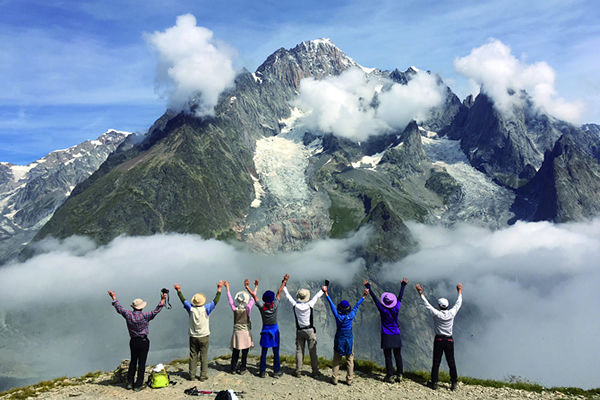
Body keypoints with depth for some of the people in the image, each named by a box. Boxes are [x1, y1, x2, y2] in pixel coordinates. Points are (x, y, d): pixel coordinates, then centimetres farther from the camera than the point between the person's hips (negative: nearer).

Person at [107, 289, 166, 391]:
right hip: (143, 342, -5)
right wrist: (162, 300, -26)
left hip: (133, 341, 5)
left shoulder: (128, 315, -6)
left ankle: (130, 382, 27)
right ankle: (138, 385, 9)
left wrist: (114, 298, 19)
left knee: (133, 361, 20)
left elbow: (119, 308, 8)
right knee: (141, 363, 4)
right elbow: (155, 312, -23)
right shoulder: (144, 316, -18)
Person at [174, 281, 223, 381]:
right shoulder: (206, 309, -12)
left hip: (193, 337, 3)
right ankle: (203, 376, 6)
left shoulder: (191, 309, -7)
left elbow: (183, 300, 7)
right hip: (204, 337, -2)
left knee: (193, 356, 10)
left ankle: (192, 375, 14)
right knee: (204, 357, 4)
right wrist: (219, 289, 2)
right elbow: (215, 301, -5)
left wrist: (179, 291, 19)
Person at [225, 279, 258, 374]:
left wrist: (227, 288, 12)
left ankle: (233, 368, 21)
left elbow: (230, 299, 1)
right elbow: (252, 299, -9)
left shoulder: (234, 309, -9)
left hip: (236, 332, 3)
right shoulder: (247, 309, -15)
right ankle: (242, 369, 13)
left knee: (235, 352, 13)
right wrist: (256, 287, -3)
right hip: (245, 332, -3)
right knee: (245, 353, 8)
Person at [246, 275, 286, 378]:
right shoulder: (275, 305, -13)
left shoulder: (261, 306, -13)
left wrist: (247, 287, 2)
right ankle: (276, 372, 10)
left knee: (264, 352, 7)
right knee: (276, 352, 5)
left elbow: (253, 295, -6)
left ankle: (262, 372, 10)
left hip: (265, 329, 1)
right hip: (274, 329, -1)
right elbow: (279, 292, -4)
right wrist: (284, 281, 3)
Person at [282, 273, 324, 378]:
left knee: (299, 351, 8)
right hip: (310, 331, -2)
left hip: (299, 331, 2)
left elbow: (287, 295, 1)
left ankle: (298, 372, 10)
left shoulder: (295, 305, -10)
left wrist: (284, 282, 9)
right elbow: (318, 295, -1)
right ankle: (315, 372, 10)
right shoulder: (309, 305, -14)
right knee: (312, 351, 5)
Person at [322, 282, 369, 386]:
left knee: (336, 360, 10)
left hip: (339, 339, 0)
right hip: (349, 339, 0)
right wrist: (364, 296, 7)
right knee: (350, 360, 10)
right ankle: (349, 379, 12)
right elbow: (357, 305, -3)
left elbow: (331, 304, -10)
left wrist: (326, 293, -6)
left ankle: (334, 379, 12)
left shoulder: (337, 316, -13)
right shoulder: (351, 316, -12)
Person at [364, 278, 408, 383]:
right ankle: (399, 375, 13)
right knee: (398, 356, 10)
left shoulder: (383, 310, -13)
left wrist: (368, 287, -1)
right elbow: (400, 297, 7)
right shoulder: (396, 309, -5)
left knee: (388, 357, 2)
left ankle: (390, 376, 3)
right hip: (396, 336, 3)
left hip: (386, 337, -3)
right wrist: (403, 285, 19)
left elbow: (374, 298, -8)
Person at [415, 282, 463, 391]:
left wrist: (421, 293, -4)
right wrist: (459, 291, 19)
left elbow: (427, 305, -8)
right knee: (451, 363, 8)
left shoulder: (437, 314, -14)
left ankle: (434, 383, 10)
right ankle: (454, 383, 9)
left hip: (439, 340, -2)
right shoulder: (452, 313, -7)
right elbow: (458, 303, 8)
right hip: (449, 340, 2)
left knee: (436, 362, 5)